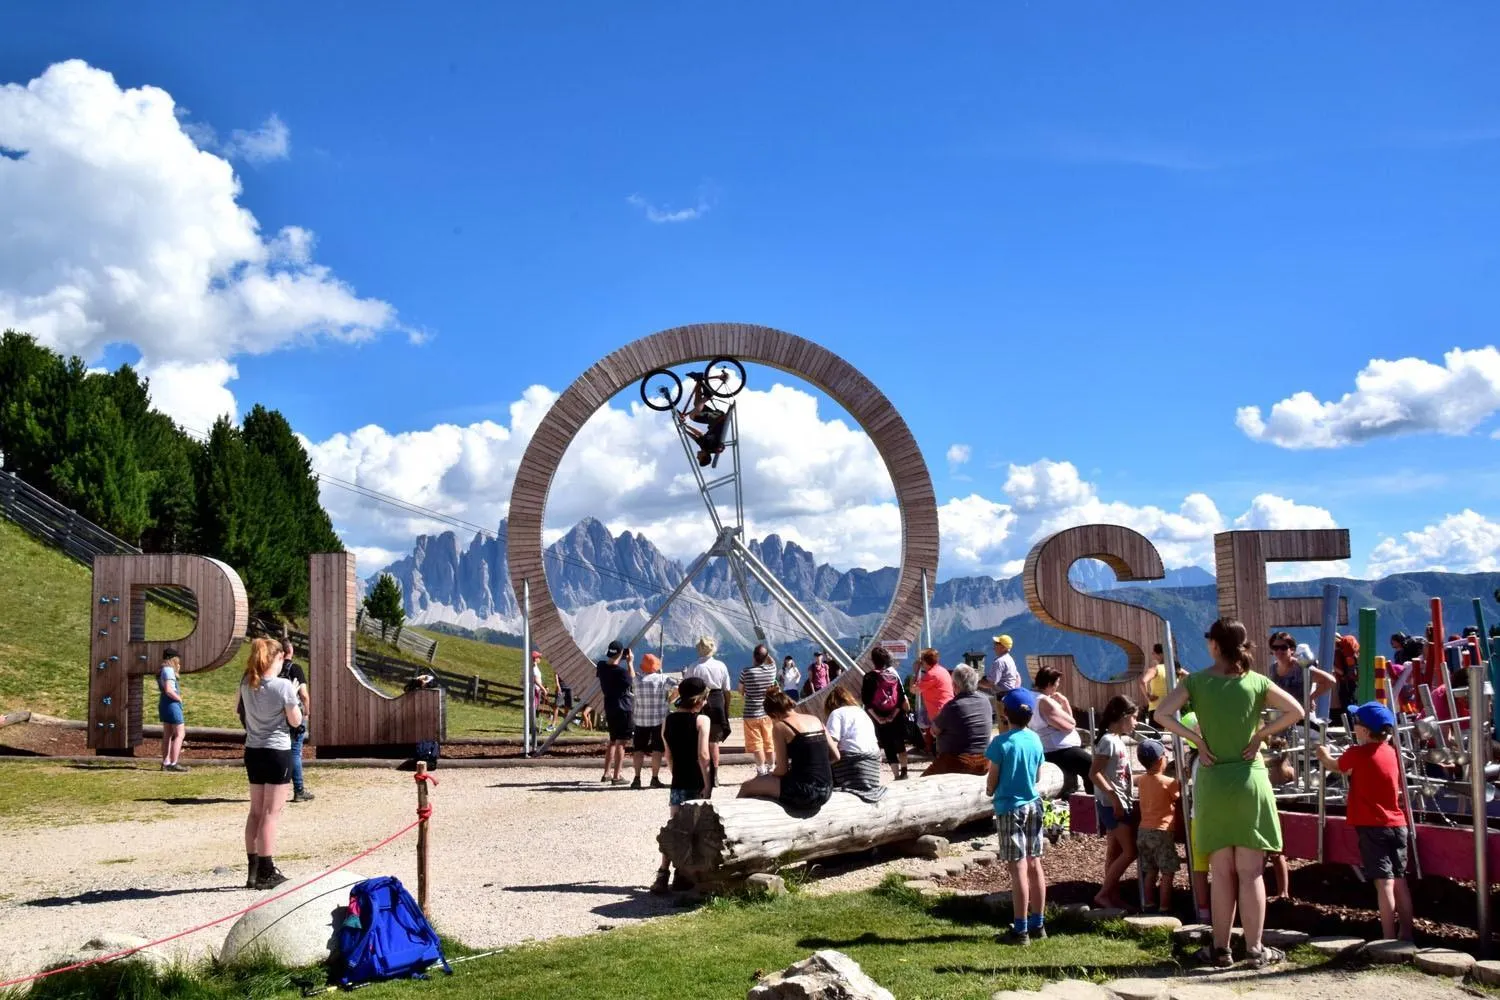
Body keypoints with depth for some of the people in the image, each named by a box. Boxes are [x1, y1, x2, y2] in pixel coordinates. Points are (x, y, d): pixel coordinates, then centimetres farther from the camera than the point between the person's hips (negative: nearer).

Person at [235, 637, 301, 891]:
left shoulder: (246, 683, 1)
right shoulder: (284, 686, -16)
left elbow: (238, 709, 19)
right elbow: (295, 721, -8)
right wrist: (293, 699, 5)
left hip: (253, 752, 6)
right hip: (277, 752, -6)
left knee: (256, 811, 14)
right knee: (271, 813, -2)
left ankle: (254, 870, 19)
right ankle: (266, 873, 0)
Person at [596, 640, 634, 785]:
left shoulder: (601, 665, -2)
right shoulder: (621, 671, -22)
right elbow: (631, 681, -4)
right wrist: (629, 662, -2)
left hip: (609, 708, 7)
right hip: (623, 708, -7)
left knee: (613, 741, 20)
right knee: (621, 743, -2)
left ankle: (606, 773, 23)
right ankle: (616, 777, -2)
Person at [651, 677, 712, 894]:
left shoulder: (668, 721, 6)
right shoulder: (701, 720, -9)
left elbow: (668, 756, 9)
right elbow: (703, 755, -17)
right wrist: (708, 784, -13)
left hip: (678, 783, 4)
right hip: (698, 784, -4)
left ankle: (663, 874, -9)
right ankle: (682, 875, 11)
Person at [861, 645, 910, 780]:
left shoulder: (870, 677, -9)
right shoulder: (894, 674, 1)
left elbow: (866, 700, -14)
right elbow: (901, 697, -3)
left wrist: (877, 717, -11)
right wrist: (893, 714, -4)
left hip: (879, 717, -3)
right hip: (895, 715, 3)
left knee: (888, 747, 3)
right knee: (899, 743, 20)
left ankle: (896, 774, 1)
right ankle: (903, 771, 25)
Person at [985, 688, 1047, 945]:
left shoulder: (1001, 743, -15)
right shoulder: (1035, 740, 3)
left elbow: (992, 780, -8)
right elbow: (1037, 775, 12)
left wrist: (989, 790, 12)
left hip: (1010, 808, -6)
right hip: (1033, 805, 6)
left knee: (1018, 869, -5)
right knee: (1034, 865, 12)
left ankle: (1020, 930, -2)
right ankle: (1037, 924, 20)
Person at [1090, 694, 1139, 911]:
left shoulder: (1118, 739, 12)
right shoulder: (1109, 741, -17)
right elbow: (1094, 774, -23)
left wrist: (1124, 800, 13)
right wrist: (1114, 798, -24)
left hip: (1121, 803, 10)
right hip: (1113, 805, -10)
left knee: (1115, 850, 12)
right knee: (1130, 851, -9)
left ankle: (1113, 896, 16)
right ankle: (1103, 894, -4)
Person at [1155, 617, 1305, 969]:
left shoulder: (1197, 681, -4)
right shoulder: (1256, 681, -2)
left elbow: (1161, 714, -12)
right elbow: (1295, 711, -5)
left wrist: (1195, 738, -5)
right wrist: (1261, 734, -1)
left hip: (1213, 782, 0)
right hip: (1250, 779, 0)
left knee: (1222, 872, 8)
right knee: (1251, 872, 4)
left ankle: (1221, 949, 12)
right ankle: (1255, 949, 8)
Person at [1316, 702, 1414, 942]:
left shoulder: (1357, 754, -10)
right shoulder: (1391, 753, 7)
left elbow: (1333, 765, 9)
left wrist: (1323, 754, 31)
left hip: (1372, 826, -6)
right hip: (1397, 824, 6)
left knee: (1384, 881, -9)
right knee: (1399, 879, 12)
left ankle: (1389, 938, -11)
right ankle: (1406, 933, 17)